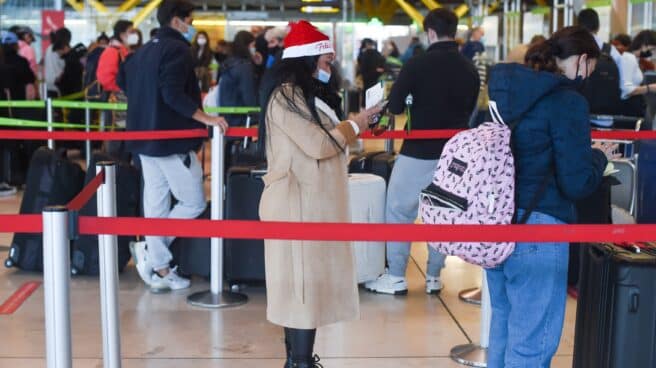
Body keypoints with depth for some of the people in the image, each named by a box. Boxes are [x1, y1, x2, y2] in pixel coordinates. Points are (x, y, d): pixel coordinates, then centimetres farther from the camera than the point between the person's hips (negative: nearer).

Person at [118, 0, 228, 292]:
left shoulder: (144, 51, 14)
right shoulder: (177, 49, -13)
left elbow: (122, 79, 23)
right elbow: (174, 94, -24)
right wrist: (207, 119, -22)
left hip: (146, 139, 9)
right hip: (173, 140, -9)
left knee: (156, 203, 11)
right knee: (193, 203, 2)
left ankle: (159, 271, 16)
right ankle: (149, 251, -1)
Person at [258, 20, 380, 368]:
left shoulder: (306, 92, 15)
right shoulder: (285, 94, -16)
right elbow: (319, 144, -19)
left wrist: (352, 125, 8)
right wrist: (355, 125, -6)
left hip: (312, 201, 10)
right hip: (298, 203, -10)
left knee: (306, 279, 13)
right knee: (303, 280, -7)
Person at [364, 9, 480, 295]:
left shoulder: (418, 64, -12)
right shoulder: (470, 69, 2)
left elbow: (394, 107, -10)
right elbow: (469, 112, 12)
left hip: (418, 152, -4)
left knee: (398, 213, 7)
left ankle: (396, 277, 10)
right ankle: (434, 277, 18)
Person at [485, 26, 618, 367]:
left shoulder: (504, 87, 9)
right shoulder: (567, 100, -13)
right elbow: (577, 184, -14)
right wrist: (599, 156, 6)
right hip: (536, 227, -8)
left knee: (503, 323, 21)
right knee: (532, 340, 1)